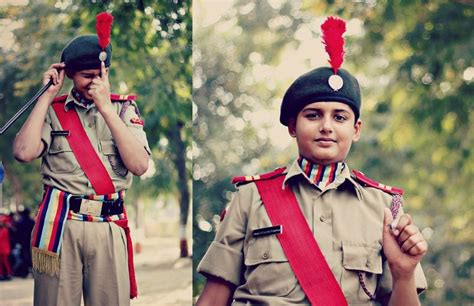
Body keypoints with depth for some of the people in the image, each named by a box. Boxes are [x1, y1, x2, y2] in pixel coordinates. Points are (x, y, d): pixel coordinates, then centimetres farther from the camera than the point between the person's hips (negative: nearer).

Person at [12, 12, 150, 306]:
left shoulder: (123, 108, 8)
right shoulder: (53, 109, 8)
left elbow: (139, 165, -7)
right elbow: (24, 152, -10)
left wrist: (106, 107, -10)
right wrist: (48, 95, -3)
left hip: (110, 226, 0)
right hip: (59, 222, 0)